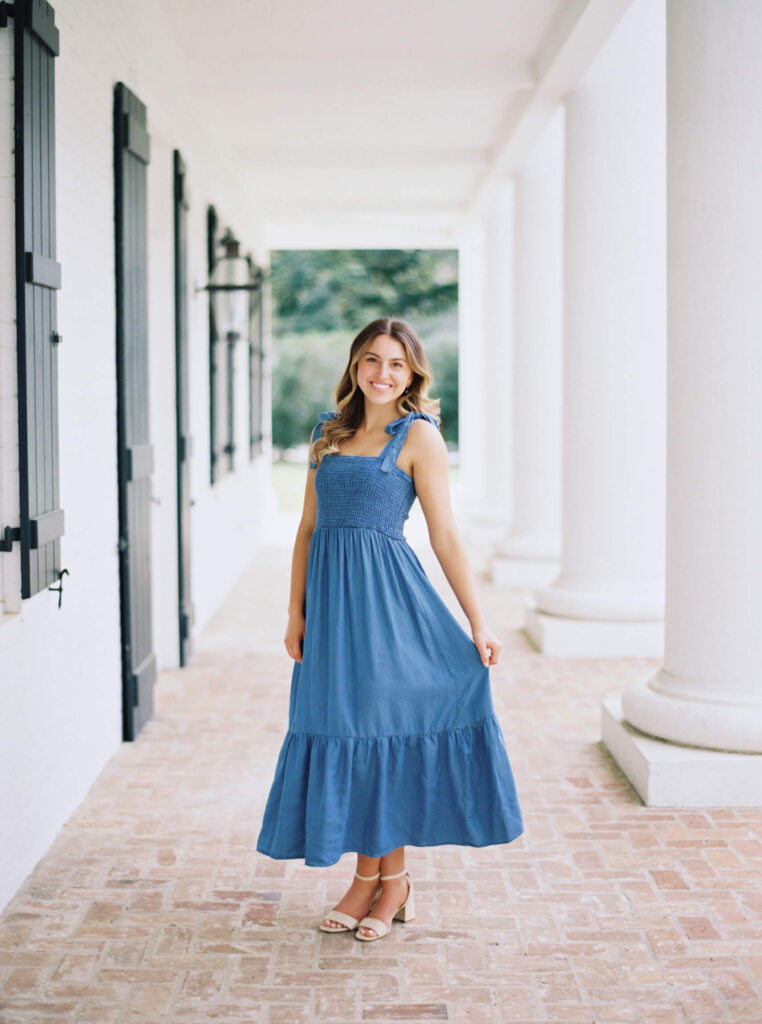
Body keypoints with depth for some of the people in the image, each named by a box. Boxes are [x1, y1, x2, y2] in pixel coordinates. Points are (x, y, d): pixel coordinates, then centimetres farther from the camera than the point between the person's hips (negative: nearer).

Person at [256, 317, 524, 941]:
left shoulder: (418, 435, -3)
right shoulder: (329, 432, 13)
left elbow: (446, 538, -5)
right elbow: (308, 529, 13)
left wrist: (478, 622, -7)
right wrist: (296, 613, 7)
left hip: (387, 594, -5)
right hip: (331, 596, 5)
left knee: (383, 728, 0)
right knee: (345, 730, 9)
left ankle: (395, 881, 15)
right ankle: (366, 877, 21)